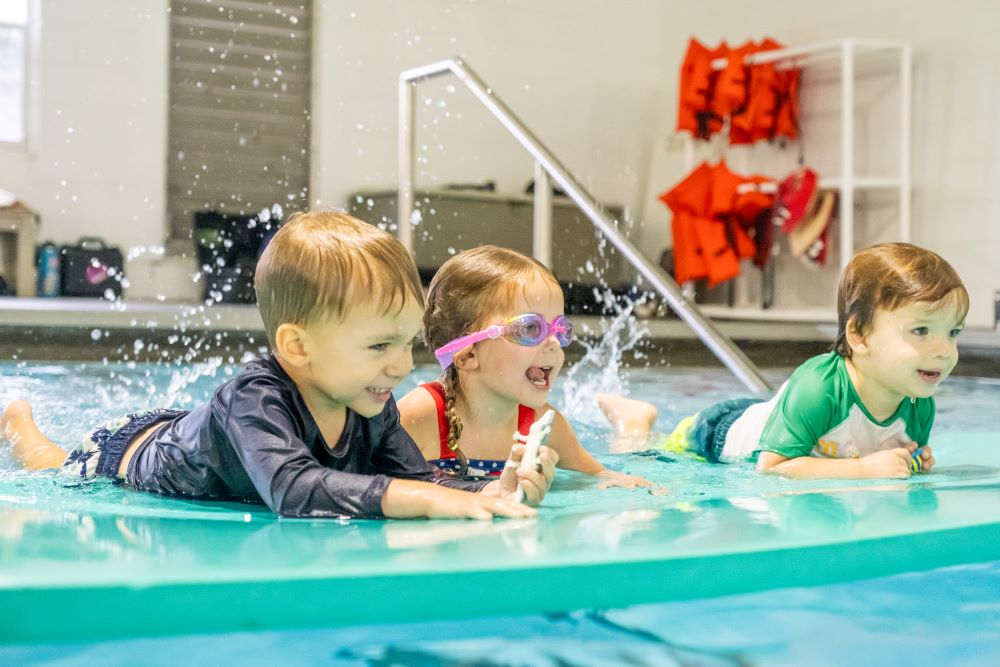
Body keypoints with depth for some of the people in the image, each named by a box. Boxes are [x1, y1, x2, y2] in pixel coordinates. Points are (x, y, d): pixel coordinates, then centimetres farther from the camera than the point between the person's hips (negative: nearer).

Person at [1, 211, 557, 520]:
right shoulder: (256, 398, -50)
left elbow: (417, 475, -30)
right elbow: (295, 490, -65)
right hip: (133, 451, -4)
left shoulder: (374, 409, -28)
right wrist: (427, 498, -73)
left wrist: (493, 491, -50)